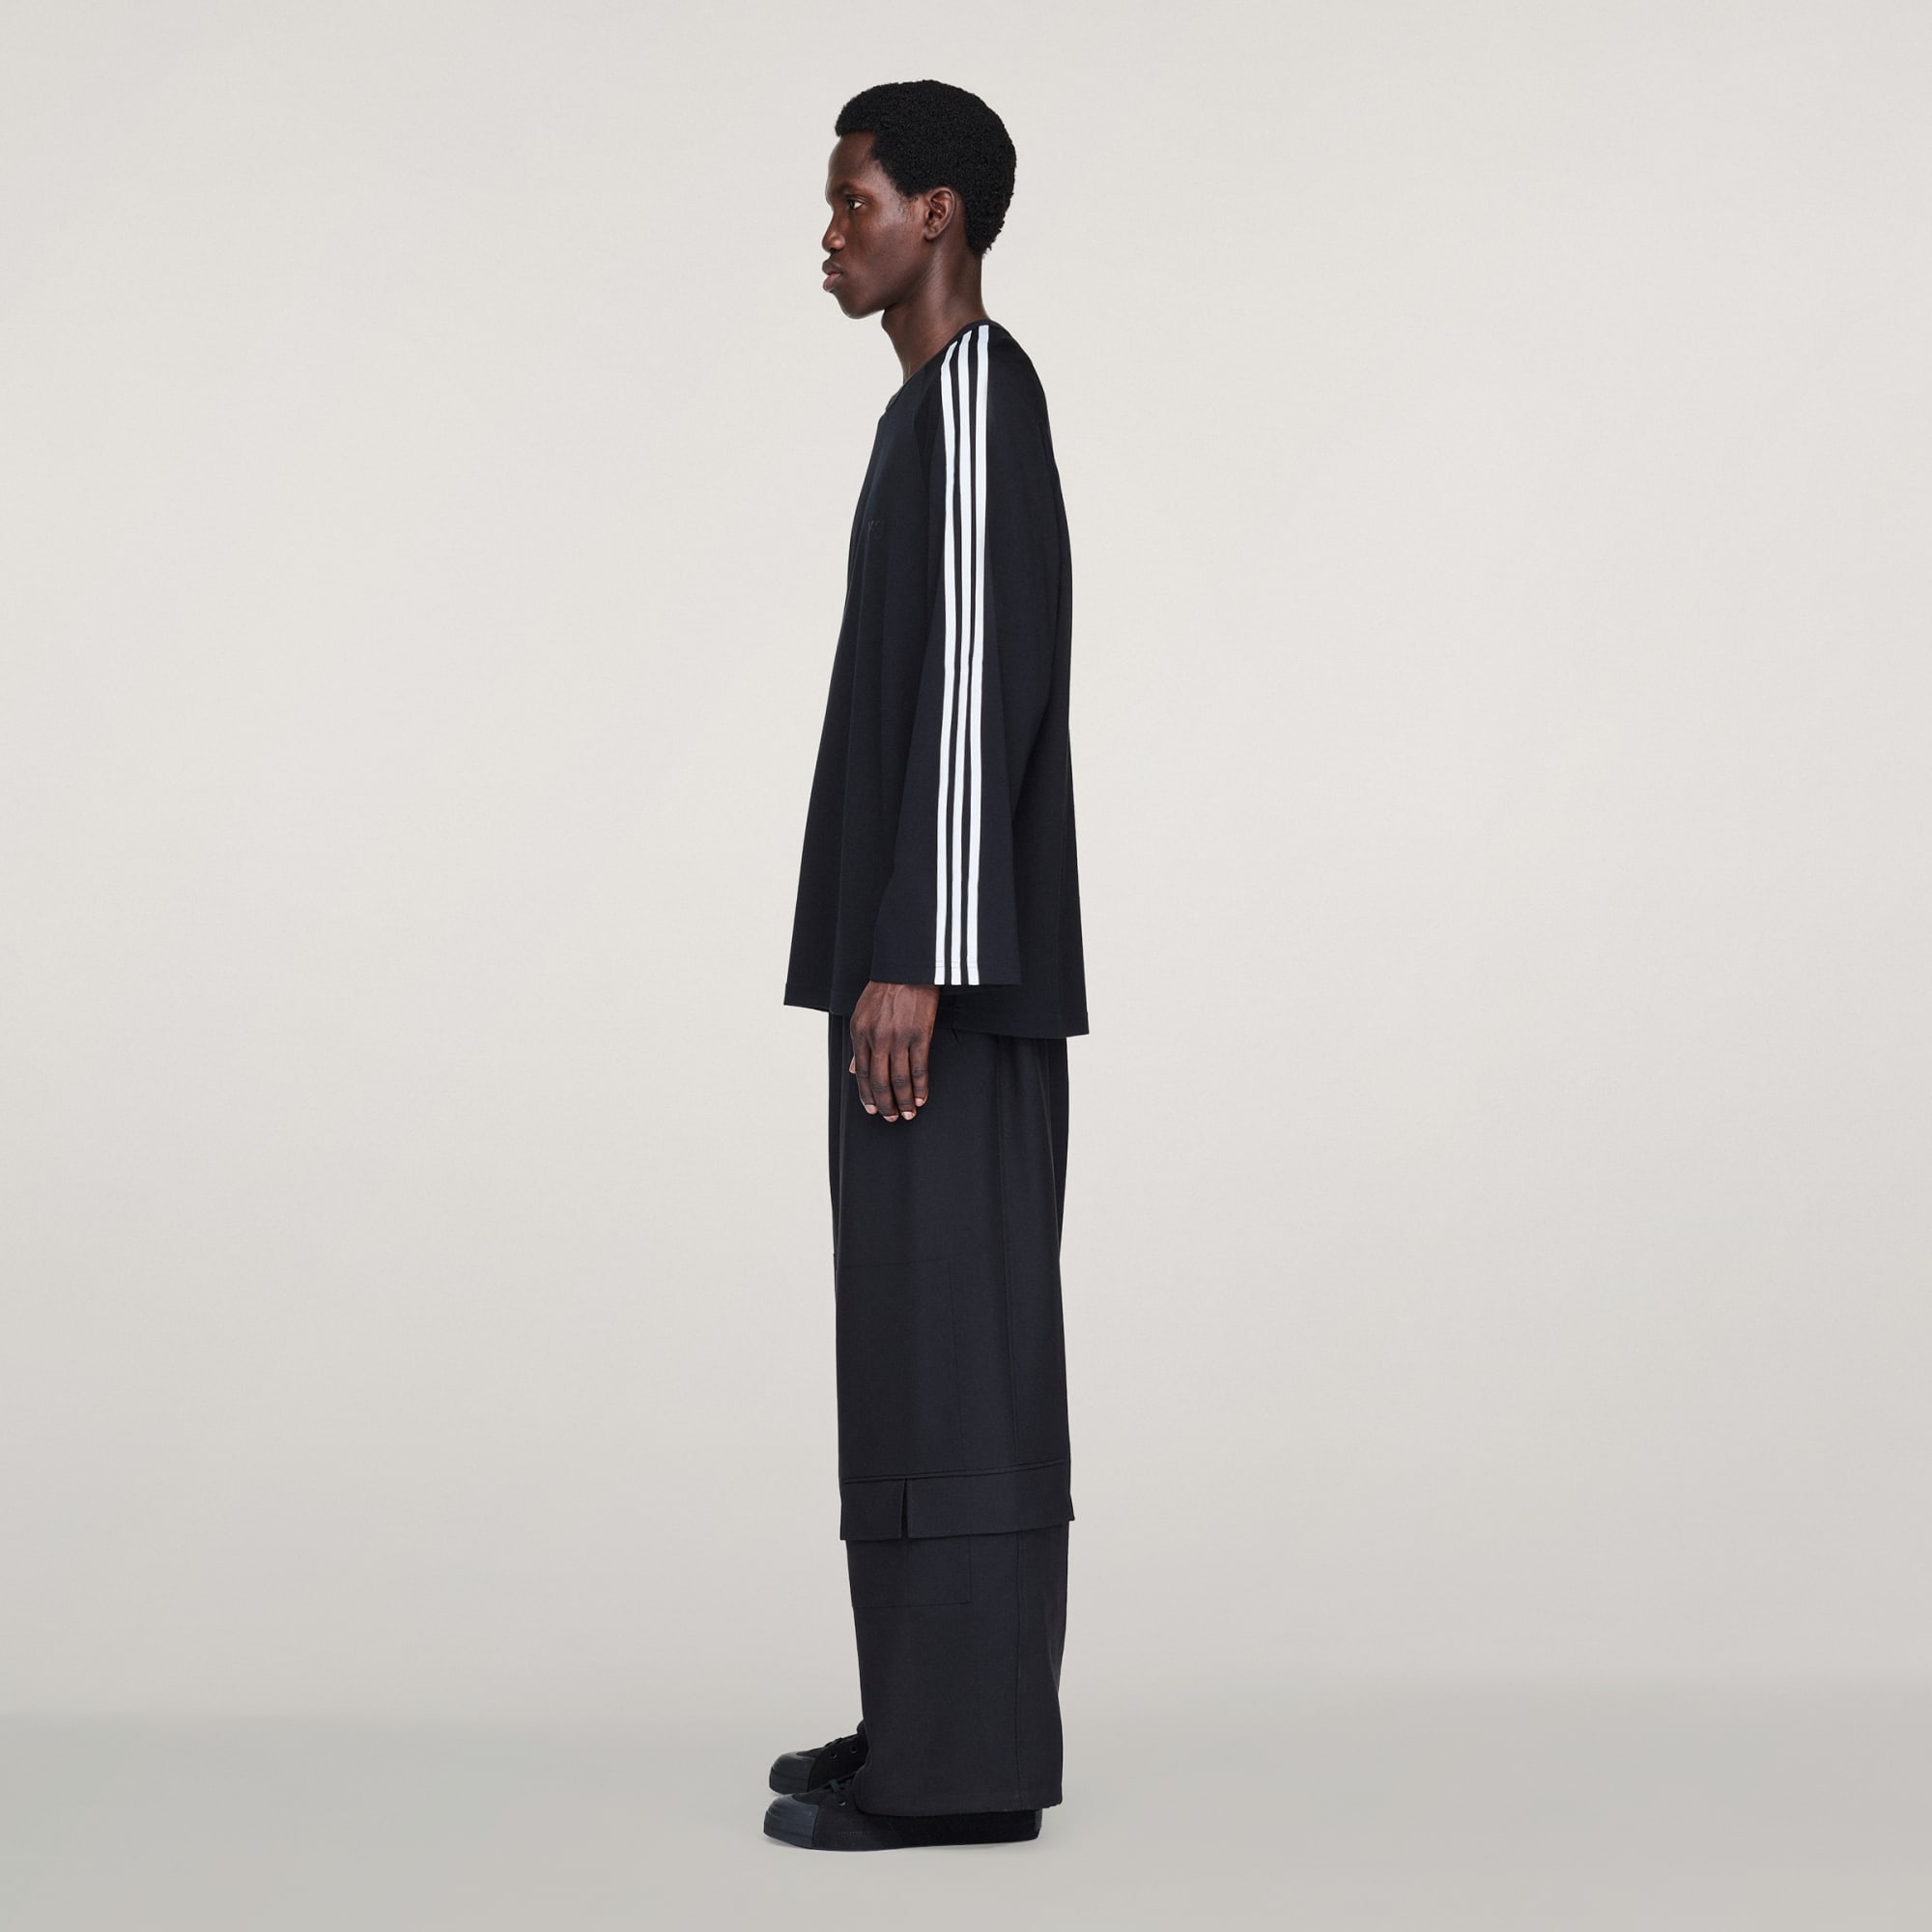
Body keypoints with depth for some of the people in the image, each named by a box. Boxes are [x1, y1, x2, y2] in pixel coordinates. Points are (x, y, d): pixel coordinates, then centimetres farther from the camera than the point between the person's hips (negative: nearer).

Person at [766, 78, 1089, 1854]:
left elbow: (979, 684, -20)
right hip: (926, 951, 10)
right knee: (930, 1330, 11)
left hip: (945, 957, -10)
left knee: (945, 1331, -8)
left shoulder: (975, 395, -12)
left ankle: (958, 1764, -3)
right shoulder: (950, 404, 20)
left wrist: (911, 960, -23)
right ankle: (945, 1721, 17)